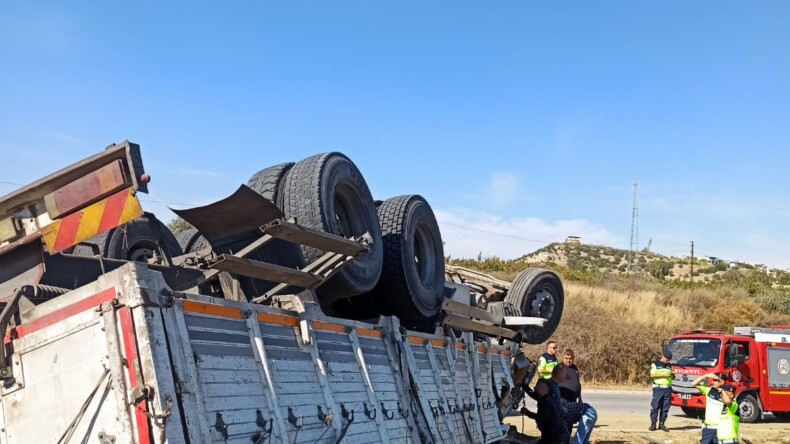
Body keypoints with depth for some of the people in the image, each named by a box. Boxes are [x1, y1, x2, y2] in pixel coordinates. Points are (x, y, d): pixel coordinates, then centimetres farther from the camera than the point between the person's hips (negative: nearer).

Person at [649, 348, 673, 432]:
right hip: (658, 388, -5)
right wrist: (664, 375, -15)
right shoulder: (655, 364, 2)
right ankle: (653, 423, -1)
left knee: (665, 407, 5)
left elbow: (671, 375, 26)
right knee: (655, 406, -6)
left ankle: (662, 424, 11)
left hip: (668, 389, 5)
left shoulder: (669, 366, 18)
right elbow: (652, 374, -9)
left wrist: (672, 375, 1)